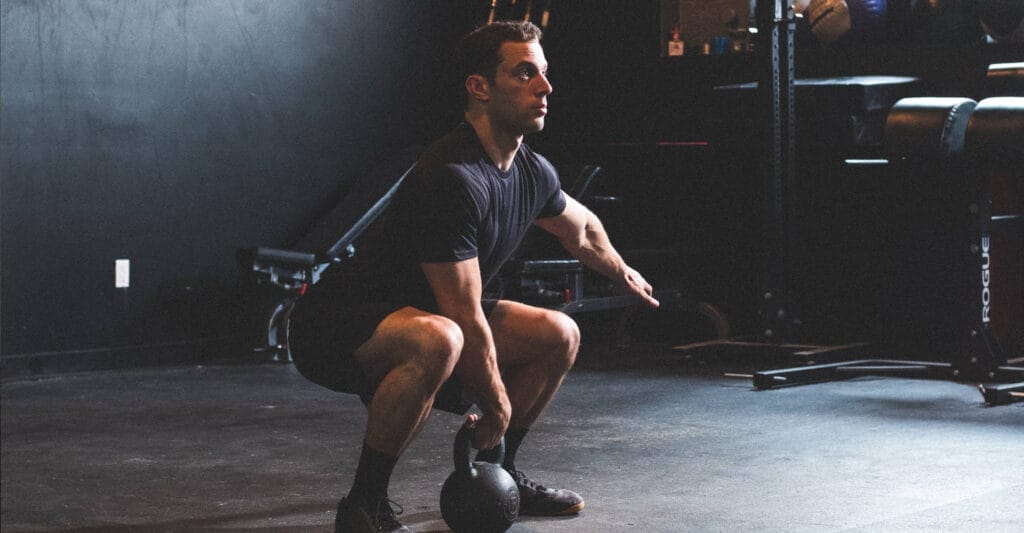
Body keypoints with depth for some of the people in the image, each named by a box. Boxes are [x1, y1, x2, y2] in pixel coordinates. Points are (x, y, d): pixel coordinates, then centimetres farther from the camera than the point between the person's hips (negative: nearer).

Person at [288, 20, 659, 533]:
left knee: (559, 335, 9)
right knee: (437, 340, -40)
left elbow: (581, 228, 26)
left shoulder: (532, 173, 1)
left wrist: (624, 272, 43)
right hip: (336, 331, -10)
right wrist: (497, 406, -14)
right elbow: (466, 317, -26)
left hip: (413, 318, 10)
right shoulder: (452, 179, -29)